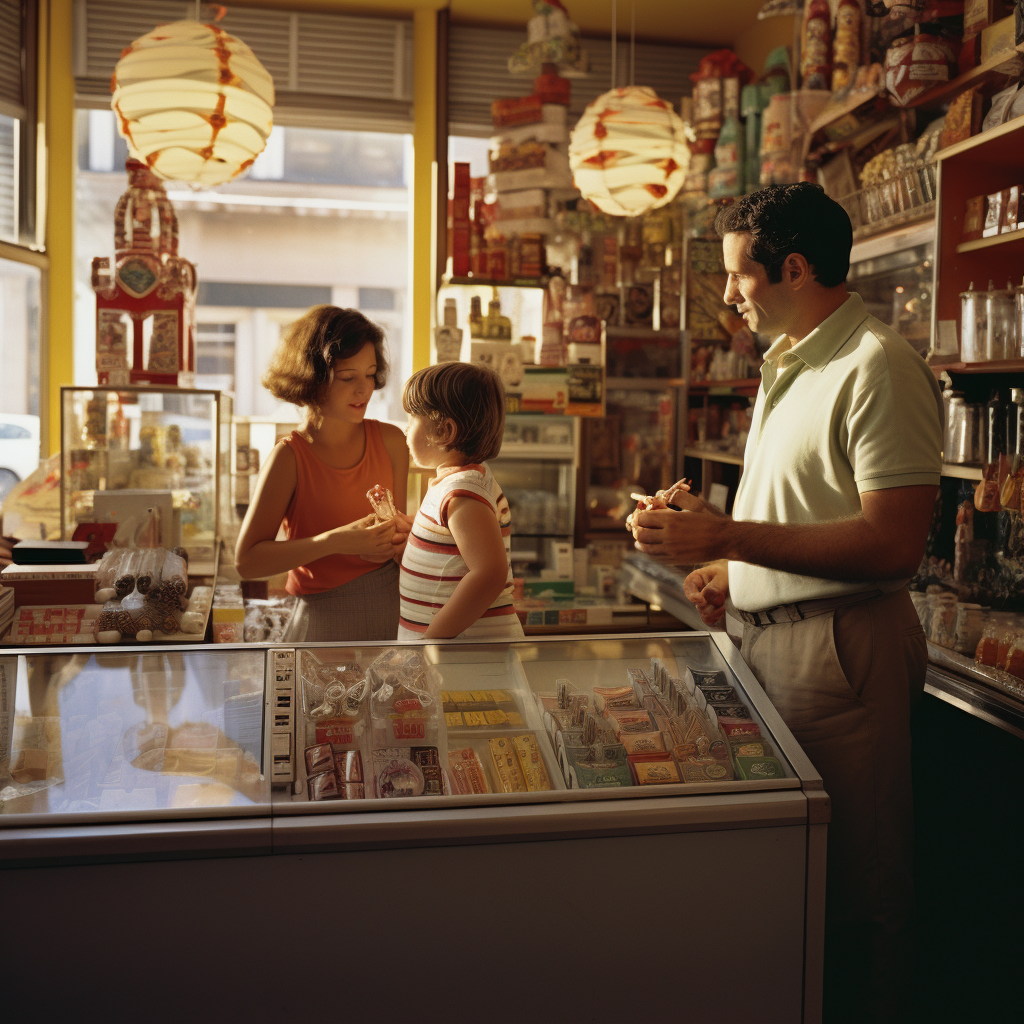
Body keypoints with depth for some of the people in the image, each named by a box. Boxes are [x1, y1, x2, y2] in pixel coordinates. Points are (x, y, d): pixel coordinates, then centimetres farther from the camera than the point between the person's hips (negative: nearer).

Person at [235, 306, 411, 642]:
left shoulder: (390, 441, 0)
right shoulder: (290, 457, -12)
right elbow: (247, 561, -14)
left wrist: (399, 536, -11)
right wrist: (336, 541, -23)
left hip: (393, 612, 4)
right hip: (325, 621, -4)